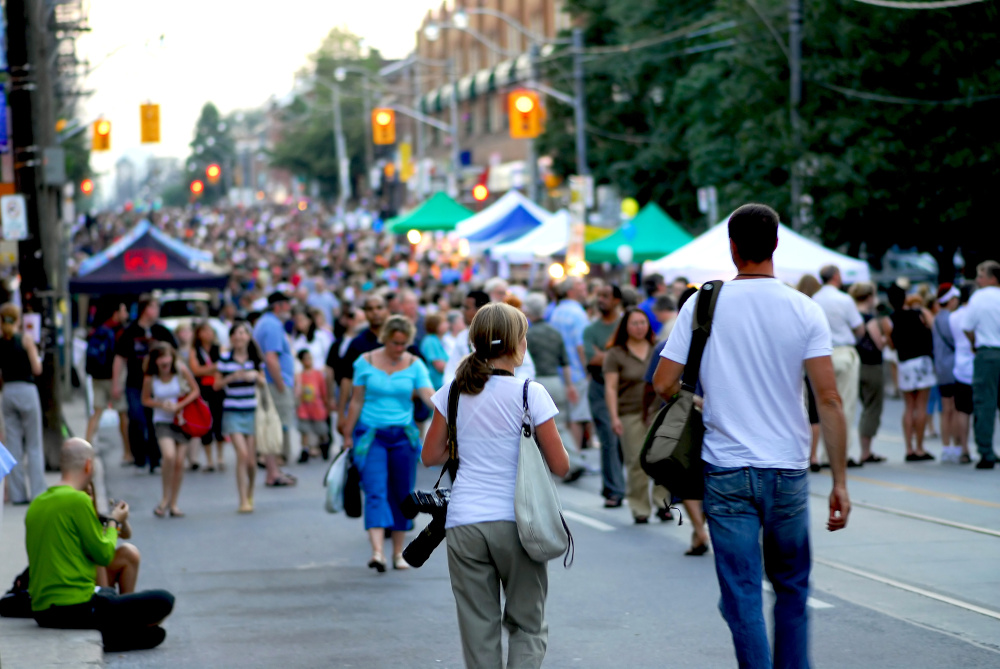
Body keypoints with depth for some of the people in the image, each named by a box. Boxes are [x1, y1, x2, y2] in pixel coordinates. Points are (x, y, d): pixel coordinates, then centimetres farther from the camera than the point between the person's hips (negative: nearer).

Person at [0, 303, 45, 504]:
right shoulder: (25, 339, -7)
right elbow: (37, 369, -9)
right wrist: (36, 356, 10)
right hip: (27, 390, -3)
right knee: (34, 445, 4)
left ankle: (18, 493, 8)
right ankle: (37, 492, 1)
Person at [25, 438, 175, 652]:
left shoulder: (36, 504, 11)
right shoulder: (78, 500, -13)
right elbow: (104, 554, -8)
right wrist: (114, 522, 11)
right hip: (75, 609, -9)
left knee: (108, 593, 39)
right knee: (163, 601, -4)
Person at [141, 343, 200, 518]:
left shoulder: (181, 371, -8)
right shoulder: (150, 378, -8)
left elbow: (195, 391, 0)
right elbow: (145, 400, 5)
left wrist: (178, 406, -13)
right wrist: (161, 405, -14)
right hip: (162, 422, -1)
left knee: (179, 462, -1)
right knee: (169, 456, -23)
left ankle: (173, 503, 13)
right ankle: (165, 498, -5)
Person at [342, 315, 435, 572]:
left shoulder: (414, 365, 1)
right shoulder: (366, 362, 0)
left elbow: (429, 395, -12)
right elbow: (356, 401, 5)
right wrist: (348, 435, 6)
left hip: (403, 435, 2)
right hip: (371, 435, -2)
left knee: (401, 493, 6)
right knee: (375, 491, -15)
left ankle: (398, 553, 18)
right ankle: (377, 552, -26)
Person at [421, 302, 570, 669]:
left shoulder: (454, 393, 3)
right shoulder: (530, 394, -7)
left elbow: (431, 456, 9)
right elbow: (560, 465, -5)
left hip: (464, 523, 3)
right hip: (516, 522, -2)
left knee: (479, 631, 7)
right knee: (527, 625, 10)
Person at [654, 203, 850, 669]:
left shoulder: (702, 305, -4)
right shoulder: (805, 311, -4)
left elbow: (663, 385, -4)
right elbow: (829, 400, -8)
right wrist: (840, 482, -3)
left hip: (726, 473, -1)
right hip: (788, 473, 1)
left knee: (742, 595, 3)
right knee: (791, 587, 19)